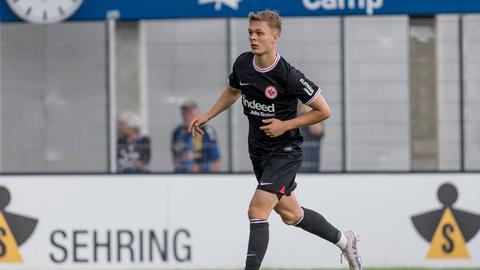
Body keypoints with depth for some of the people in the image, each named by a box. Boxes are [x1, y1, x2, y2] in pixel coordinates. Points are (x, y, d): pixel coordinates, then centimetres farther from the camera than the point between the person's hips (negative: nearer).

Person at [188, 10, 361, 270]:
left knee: (257, 211, -18)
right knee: (290, 214, 19)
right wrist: (207, 117, 10)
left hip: (285, 151, -7)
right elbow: (232, 91, 20)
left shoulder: (288, 76, -22)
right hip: (258, 150, 7)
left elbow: (323, 111, -13)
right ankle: (344, 240, 40)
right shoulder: (242, 64, -3)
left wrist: (285, 125, -19)